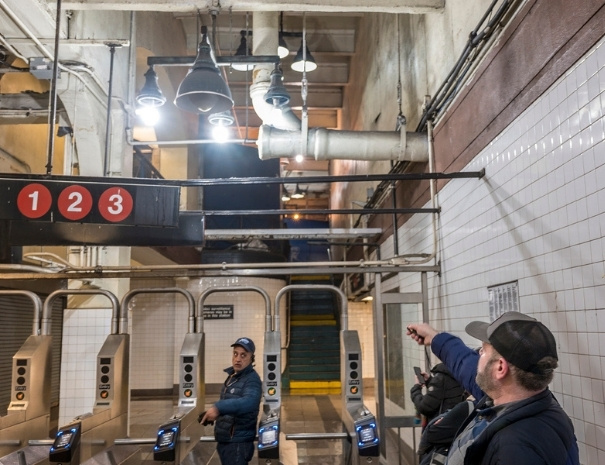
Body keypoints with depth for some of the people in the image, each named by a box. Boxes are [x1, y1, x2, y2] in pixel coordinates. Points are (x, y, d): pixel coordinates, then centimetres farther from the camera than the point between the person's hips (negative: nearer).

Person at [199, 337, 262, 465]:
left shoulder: (252, 379, -15)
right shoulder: (232, 376, 12)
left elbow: (249, 402, -34)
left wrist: (218, 407, -44)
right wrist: (211, 412, 5)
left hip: (239, 442, -8)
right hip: (224, 440, 9)